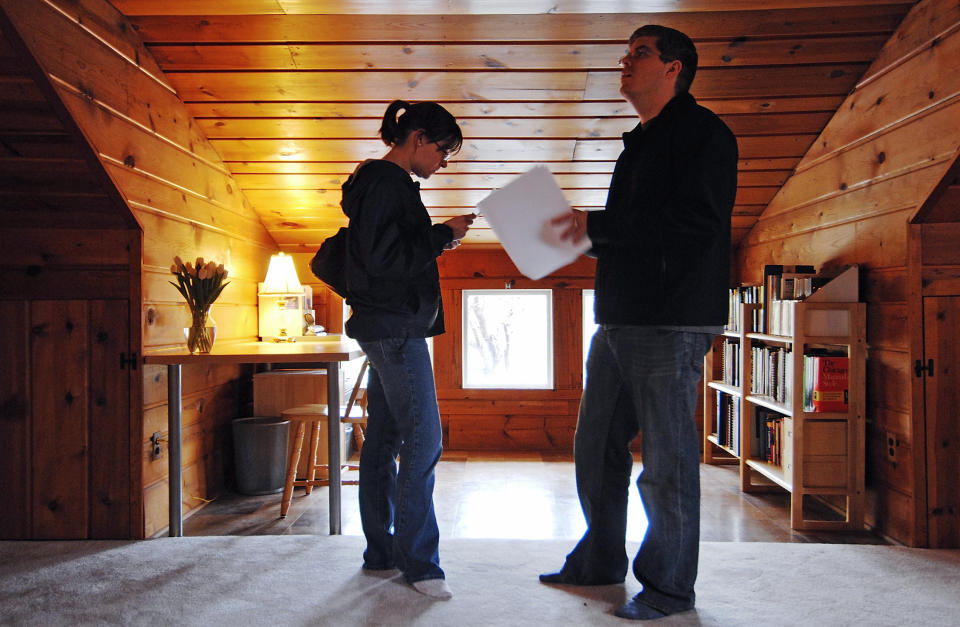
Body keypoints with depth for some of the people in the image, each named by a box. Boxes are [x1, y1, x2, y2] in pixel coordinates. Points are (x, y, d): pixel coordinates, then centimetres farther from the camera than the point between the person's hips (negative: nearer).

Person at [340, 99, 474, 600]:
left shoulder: (383, 183, 20)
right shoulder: (385, 183, -12)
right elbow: (382, 258, -20)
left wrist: (436, 242, 14)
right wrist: (442, 235, -13)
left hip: (388, 328, 11)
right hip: (395, 328, -11)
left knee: (383, 439, 11)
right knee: (423, 439, -10)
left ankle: (381, 552, 19)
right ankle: (418, 561, -3)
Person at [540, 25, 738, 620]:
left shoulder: (702, 131, -5)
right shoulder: (641, 144, 23)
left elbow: (697, 220, -19)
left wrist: (598, 224, -16)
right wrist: (586, 234, 9)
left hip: (672, 325, -9)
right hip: (619, 323, 9)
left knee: (667, 461, -1)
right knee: (597, 447, 14)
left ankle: (669, 587, 13)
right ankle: (600, 561, 30)